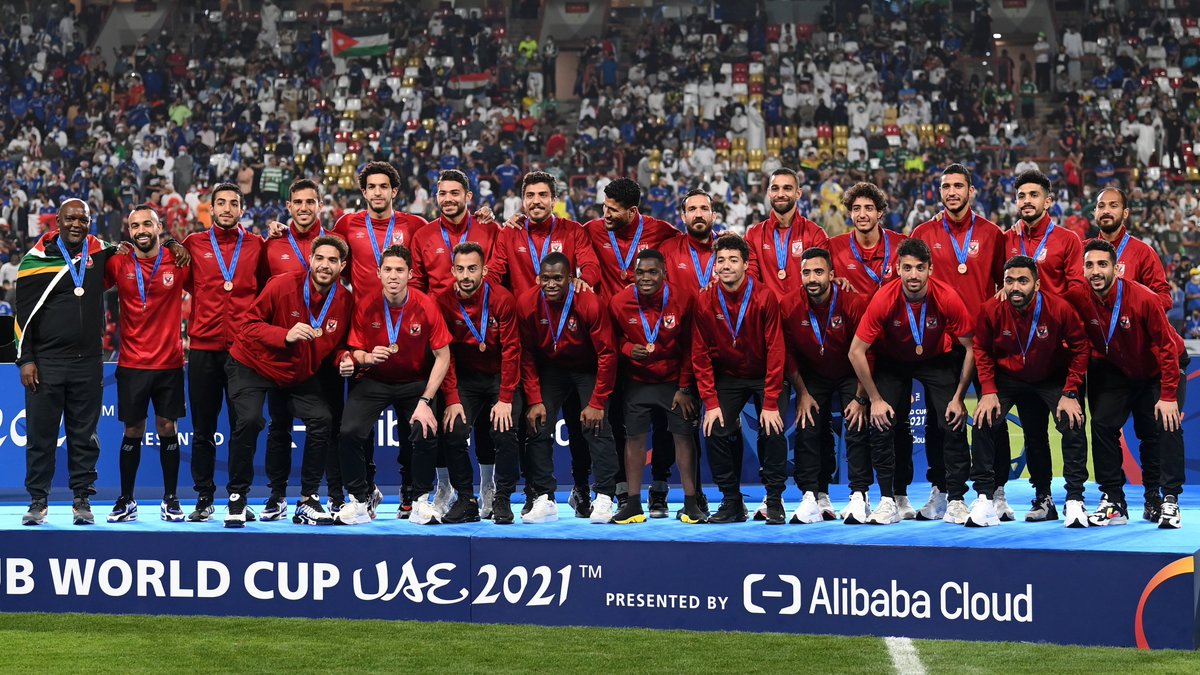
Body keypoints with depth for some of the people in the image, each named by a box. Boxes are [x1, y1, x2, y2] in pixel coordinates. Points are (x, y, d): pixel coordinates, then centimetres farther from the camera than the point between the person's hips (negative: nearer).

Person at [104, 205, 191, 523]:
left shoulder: (178, 262, -2)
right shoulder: (118, 264, -1)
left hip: (170, 362, 0)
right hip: (132, 363, 0)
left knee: (167, 429, 4)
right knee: (133, 431, 4)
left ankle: (171, 500, 14)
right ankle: (126, 501, 13)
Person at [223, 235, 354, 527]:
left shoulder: (345, 301, -8)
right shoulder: (282, 285, -21)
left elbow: (339, 344, 7)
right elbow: (250, 324, -16)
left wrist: (344, 358, -17)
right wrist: (286, 335, -32)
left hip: (300, 373, 4)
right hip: (252, 364, -4)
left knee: (322, 419, -13)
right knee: (248, 420, -23)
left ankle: (308, 502, 2)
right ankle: (237, 498, -5)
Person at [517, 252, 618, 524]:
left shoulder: (589, 304, -24)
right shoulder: (527, 304, -17)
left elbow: (607, 354, -18)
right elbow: (526, 355, -7)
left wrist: (597, 402, -19)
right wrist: (535, 400, -11)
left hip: (587, 368, -3)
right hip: (550, 369, 3)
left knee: (597, 426, -17)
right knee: (537, 426, -10)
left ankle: (605, 499, -12)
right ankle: (544, 500, -5)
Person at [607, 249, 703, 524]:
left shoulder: (683, 300, -14)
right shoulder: (620, 303, -11)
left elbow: (689, 348, -5)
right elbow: (614, 340, 4)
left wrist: (684, 388, -4)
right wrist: (628, 350, -20)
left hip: (675, 380, -1)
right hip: (637, 381, 1)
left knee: (683, 435, -4)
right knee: (634, 437, -1)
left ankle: (690, 504, 2)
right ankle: (633, 505, 6)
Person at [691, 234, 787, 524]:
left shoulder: (765, 298, -19)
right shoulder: (705, 302, -12)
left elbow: (775, 351, -18)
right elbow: (700, 355, -7)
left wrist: (770, 403, -21)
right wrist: (710, 402, -13)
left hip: (763, 375, -2)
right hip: (727, 377, 2)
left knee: (773, 432, -19)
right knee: (717, 432, -13)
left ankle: (775, 501, -4)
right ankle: (732, 502, 1)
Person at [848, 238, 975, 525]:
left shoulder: (947, 298, -28)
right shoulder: (884, 300, -28)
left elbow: (970, 348, -16)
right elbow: (856, 352, -20)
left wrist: (958, 398, -16)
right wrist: (875, 399, -17)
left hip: (938, 359, 0)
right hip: (892, 361, 0)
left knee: (953, 425, -14)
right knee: (882, 424, -15)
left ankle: (955, 500, -2)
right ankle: (888, 501, -4)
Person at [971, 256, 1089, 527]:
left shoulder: (1060, 309, -26)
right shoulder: (991, 310, -22)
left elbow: (1080, 349, -13)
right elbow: (982, 350, -5)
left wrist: (1070, 393, -17)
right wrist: (988, 391, -14)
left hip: (1053, 377, -1)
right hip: (1008, 377, 1)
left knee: (1073, 424, -19)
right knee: (984, 421, -17)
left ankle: (1075, 501, -6)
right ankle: (985, 500, -7)